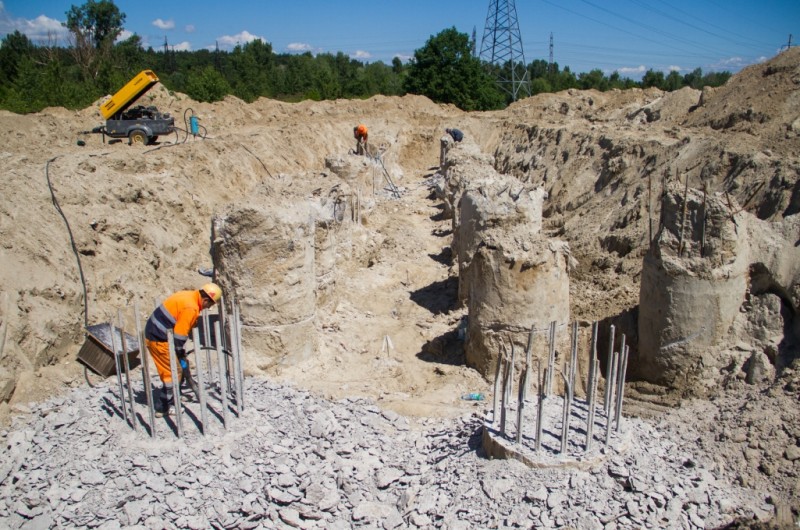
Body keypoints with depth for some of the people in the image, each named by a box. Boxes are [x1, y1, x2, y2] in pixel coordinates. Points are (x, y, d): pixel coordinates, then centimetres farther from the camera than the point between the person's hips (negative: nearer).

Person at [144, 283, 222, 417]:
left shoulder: (187, 296, 9)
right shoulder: (191, 308, -21)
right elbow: (180, 334, -20)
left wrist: (181, 350, 16)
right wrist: (180, 351, -6)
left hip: (153, 334, 10)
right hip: (159, 339, -10)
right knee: (174, 372, -2)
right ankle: (164, 409, 4)